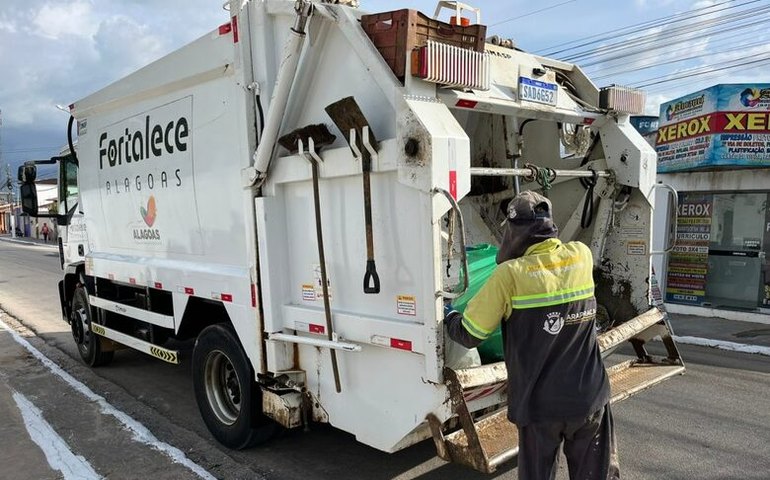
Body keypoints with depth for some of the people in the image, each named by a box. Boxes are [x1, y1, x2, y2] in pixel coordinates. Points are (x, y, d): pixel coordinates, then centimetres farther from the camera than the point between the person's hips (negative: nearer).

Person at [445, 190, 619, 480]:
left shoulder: (510, 275, -17)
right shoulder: (582, 255, -4)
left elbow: (469, 335, -11)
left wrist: (449, 319, 9)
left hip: (539, 404, -3)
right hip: (590, 398, 4)